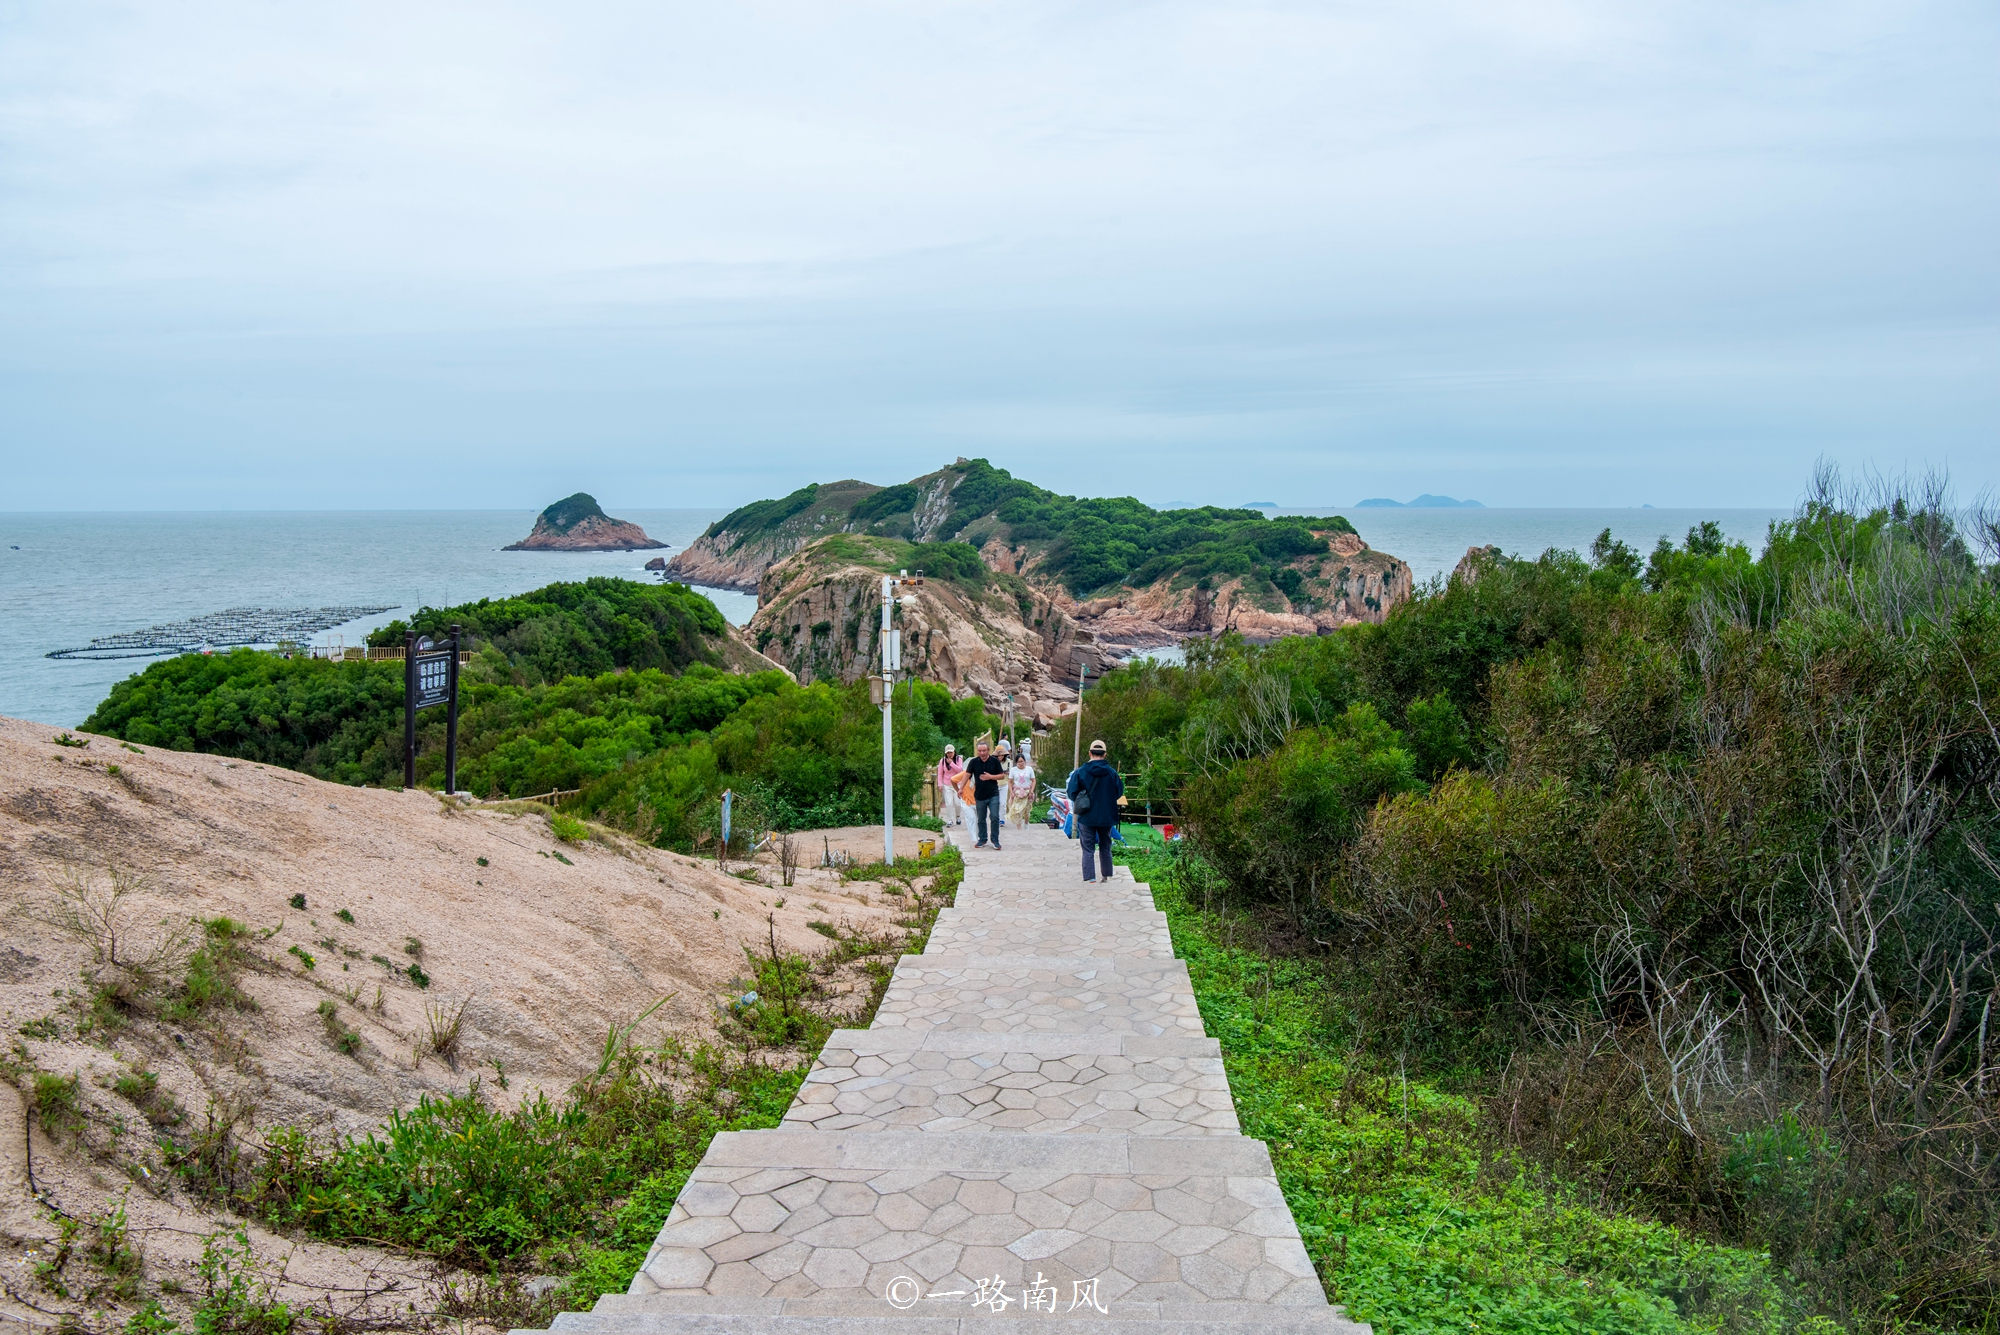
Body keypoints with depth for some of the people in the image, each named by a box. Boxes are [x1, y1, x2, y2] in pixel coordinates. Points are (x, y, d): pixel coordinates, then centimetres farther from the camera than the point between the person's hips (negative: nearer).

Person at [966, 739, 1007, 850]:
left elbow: (1002, 775, -1)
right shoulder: (974, 762, -1)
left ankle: (995, 840, 5)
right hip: (979, 796, 2)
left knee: (994, 817, -7)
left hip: (993, 795, -2)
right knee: (981, 819, 11)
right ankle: (982, 840, 24)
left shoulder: (995, 761, -4)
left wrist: (990, 777, -16)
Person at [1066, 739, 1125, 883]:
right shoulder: (1112, 772, -6)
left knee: (1088, 849, 4)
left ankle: (1089, 877, -5)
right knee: (1105, 847, 18)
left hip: (1087, 817, -2)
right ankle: (1108, 875, 23)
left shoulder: (1080, 772, -11)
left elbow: (1072, 792, -10)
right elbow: (1119, 793, 3)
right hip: (1107, 816, 2)